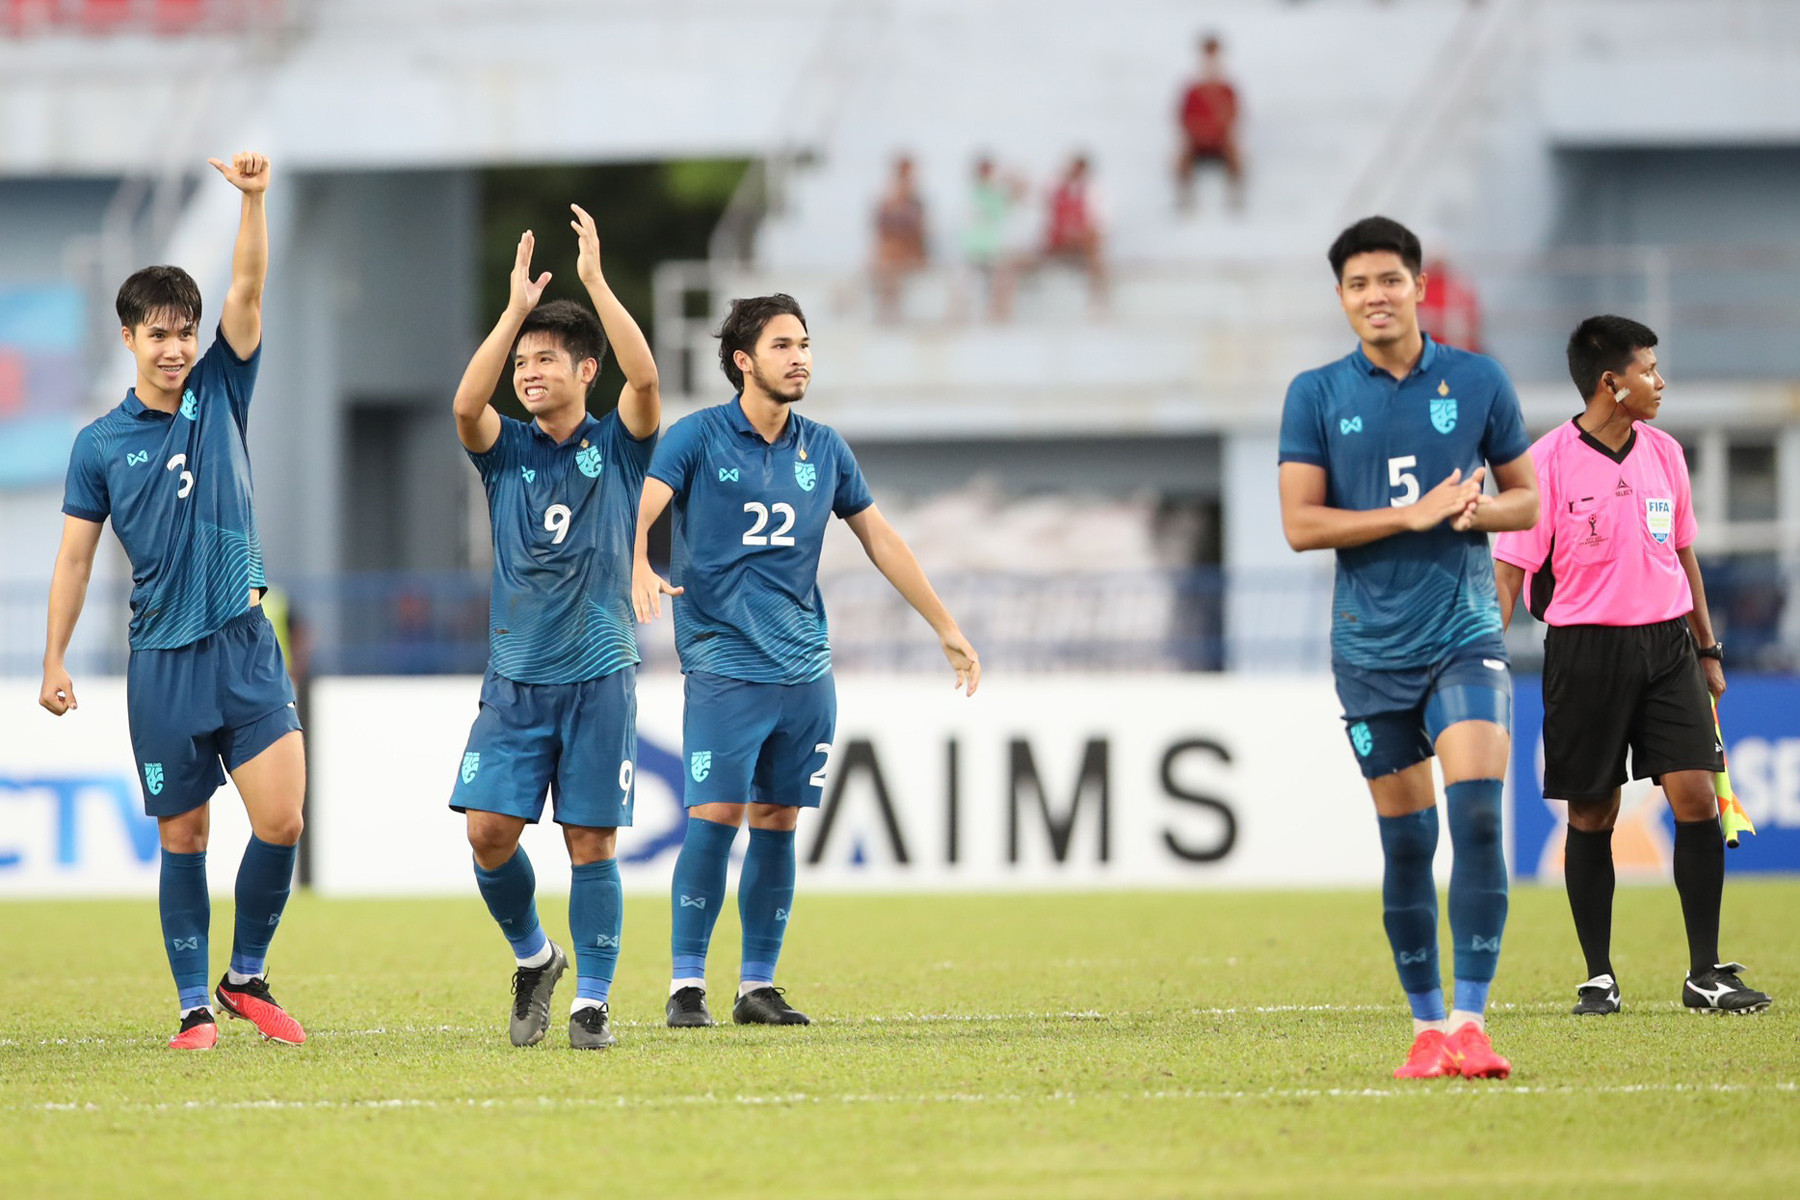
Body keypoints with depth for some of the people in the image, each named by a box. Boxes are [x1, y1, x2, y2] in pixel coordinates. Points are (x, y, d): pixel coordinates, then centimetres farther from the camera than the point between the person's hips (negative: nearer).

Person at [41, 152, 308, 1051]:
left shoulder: (220, 395, 7)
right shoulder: (100, 445, 5)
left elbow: (248, 291, -5)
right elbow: (75, 557, 8)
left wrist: (253, 200, -18)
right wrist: (54, 662, 4)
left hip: (245, 645, 1)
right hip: (162, 661, -1)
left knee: (281, 819, -11)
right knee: (183, 837, 3)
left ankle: (246, 977, 9)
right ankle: (194, 1006, 11)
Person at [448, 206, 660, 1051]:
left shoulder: (617, 445, 3)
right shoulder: (506, 450, 7)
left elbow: (646, 379, -16)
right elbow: (466, 403, -14)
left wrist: (595, 282, -18)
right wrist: (517, 307, -18)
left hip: (598, 676, -2)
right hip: (516, 676, 2)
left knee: (590, 843, -3)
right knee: (488, 830, -8)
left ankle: (592, 1001, 6)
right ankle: (533, 957, 16)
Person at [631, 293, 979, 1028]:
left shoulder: (823, 450, 11)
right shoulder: (697, 438, -3)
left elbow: (879, 537, 20)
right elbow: (637, 512, -14)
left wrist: (946, 628, 21)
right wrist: (640, 573, -36)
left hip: (804, 670, 5)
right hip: (723, 666, -5)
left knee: (777, 822, 5)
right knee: (715, 816, -11)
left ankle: (758, 985, 12)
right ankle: (687, 984, -4)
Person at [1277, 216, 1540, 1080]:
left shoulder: (1478, 382, 4)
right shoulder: (1316, 396, 2)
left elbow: (1527, 497, 12)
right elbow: (1300, 524, -5)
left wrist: (1477, 512, -11)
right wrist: (1413, 515, -14)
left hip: (1465, 635, -1)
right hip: (1372, 648, 1)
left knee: (1477, 814, -17)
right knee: (1405, 839, 4)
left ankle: (1470, 1018, -16)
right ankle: (1426, 1023, 16)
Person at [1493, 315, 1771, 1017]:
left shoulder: (1663, 453, 9)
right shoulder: (1547, 462, -8)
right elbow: (1510, 569, -6)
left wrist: (1707, 649, 21)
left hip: (1667, 644, 4)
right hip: (1585, 650, -4)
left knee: (1696, 796, -6)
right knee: (1592, 815, 2)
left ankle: (1705, 974, 0)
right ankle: (1598, 978, 13)